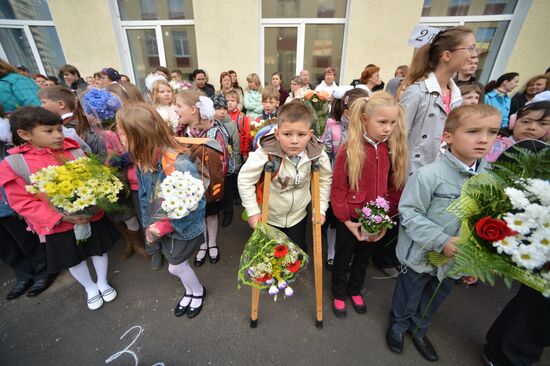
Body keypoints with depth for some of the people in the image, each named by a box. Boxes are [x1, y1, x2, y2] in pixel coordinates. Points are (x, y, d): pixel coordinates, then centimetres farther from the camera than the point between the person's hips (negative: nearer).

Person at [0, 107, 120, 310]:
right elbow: (23, 203, -12)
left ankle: (103, 282, 43)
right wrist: (62, 216, -24)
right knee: (73, 260, 18)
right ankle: (90, 288, 44)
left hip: (92, 215, 2)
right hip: (58, 226, -1)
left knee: (99, 250, 18)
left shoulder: (74, 151, -5)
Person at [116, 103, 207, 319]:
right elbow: (144, 196, 3)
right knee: (177, 264, 22)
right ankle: (191, 290, 53)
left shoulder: (179, 165, -35)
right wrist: (149, 224, -1)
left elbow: (196, 204, -26)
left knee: (175, 267, 13)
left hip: (186, 228, -6)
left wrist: (167, 225, -21)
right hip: (164, 227, 6)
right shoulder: (144, 160, -10)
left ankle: (198, 292, 44)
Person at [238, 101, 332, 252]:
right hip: (267, 215, -1)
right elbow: (245, 179, -19)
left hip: (298, 215, 2)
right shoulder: (265, 153, -31)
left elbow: (325, 179, -2)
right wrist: (253, 211, -16)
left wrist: (321, 208, -4)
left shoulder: (318, 155, -21)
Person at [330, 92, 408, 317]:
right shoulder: (349, 150, -20)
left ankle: (355, 289, 51)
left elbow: (394, 185, 1)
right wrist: (345, 219, -15)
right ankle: (339, 293, 43)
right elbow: (338, 188, -16)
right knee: (343, 258, 18)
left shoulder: (392, 149, -6)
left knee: (364, 258, 25)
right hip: (350, 218, -4)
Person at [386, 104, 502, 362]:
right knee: (408, 295, 19)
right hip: (420, 256, -5)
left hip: (456, 260, 6)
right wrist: (442, 240, -27)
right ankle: (398, 324, 49)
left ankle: (418, 328, 55)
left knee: (435, 298, 27)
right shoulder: (429, 174, -24)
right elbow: (409, 214, -21)